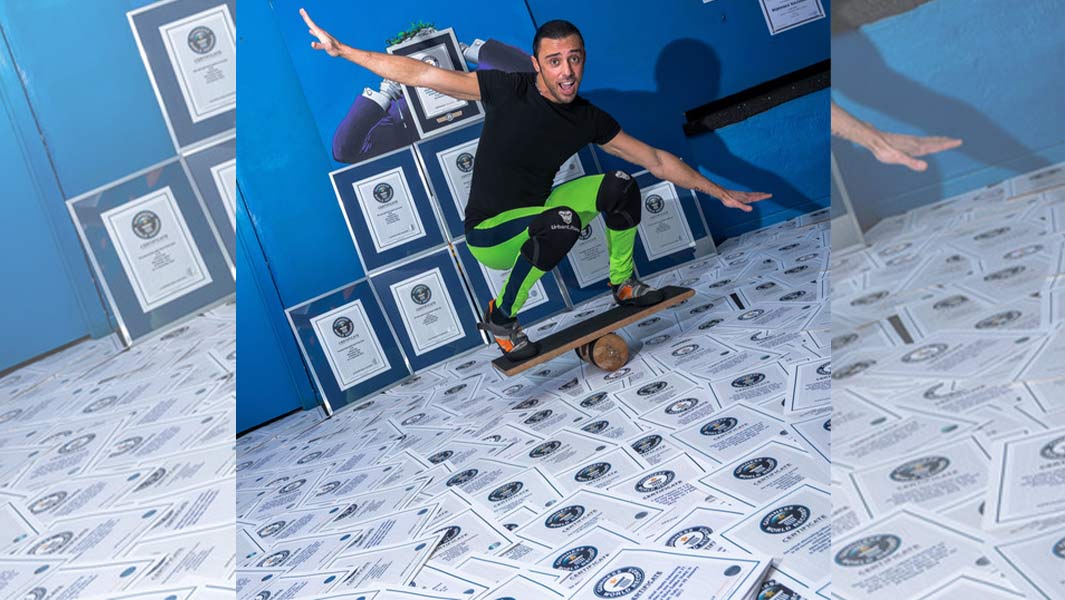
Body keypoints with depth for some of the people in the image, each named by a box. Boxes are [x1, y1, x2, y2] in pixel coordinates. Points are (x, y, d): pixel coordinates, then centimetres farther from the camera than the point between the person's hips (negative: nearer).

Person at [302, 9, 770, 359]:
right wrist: (342, 50, -20)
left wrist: (720, 193, 7)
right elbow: (420, 74, -17)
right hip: (490, 237, -5)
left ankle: (624, 283, 12)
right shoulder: (507, 90, -16)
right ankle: (501, 318, -15)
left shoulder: (589, 120, -3)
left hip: (537, 213, 5)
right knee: (560, 222, -36)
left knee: (619, 186, -12)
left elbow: (656, 160, 5)